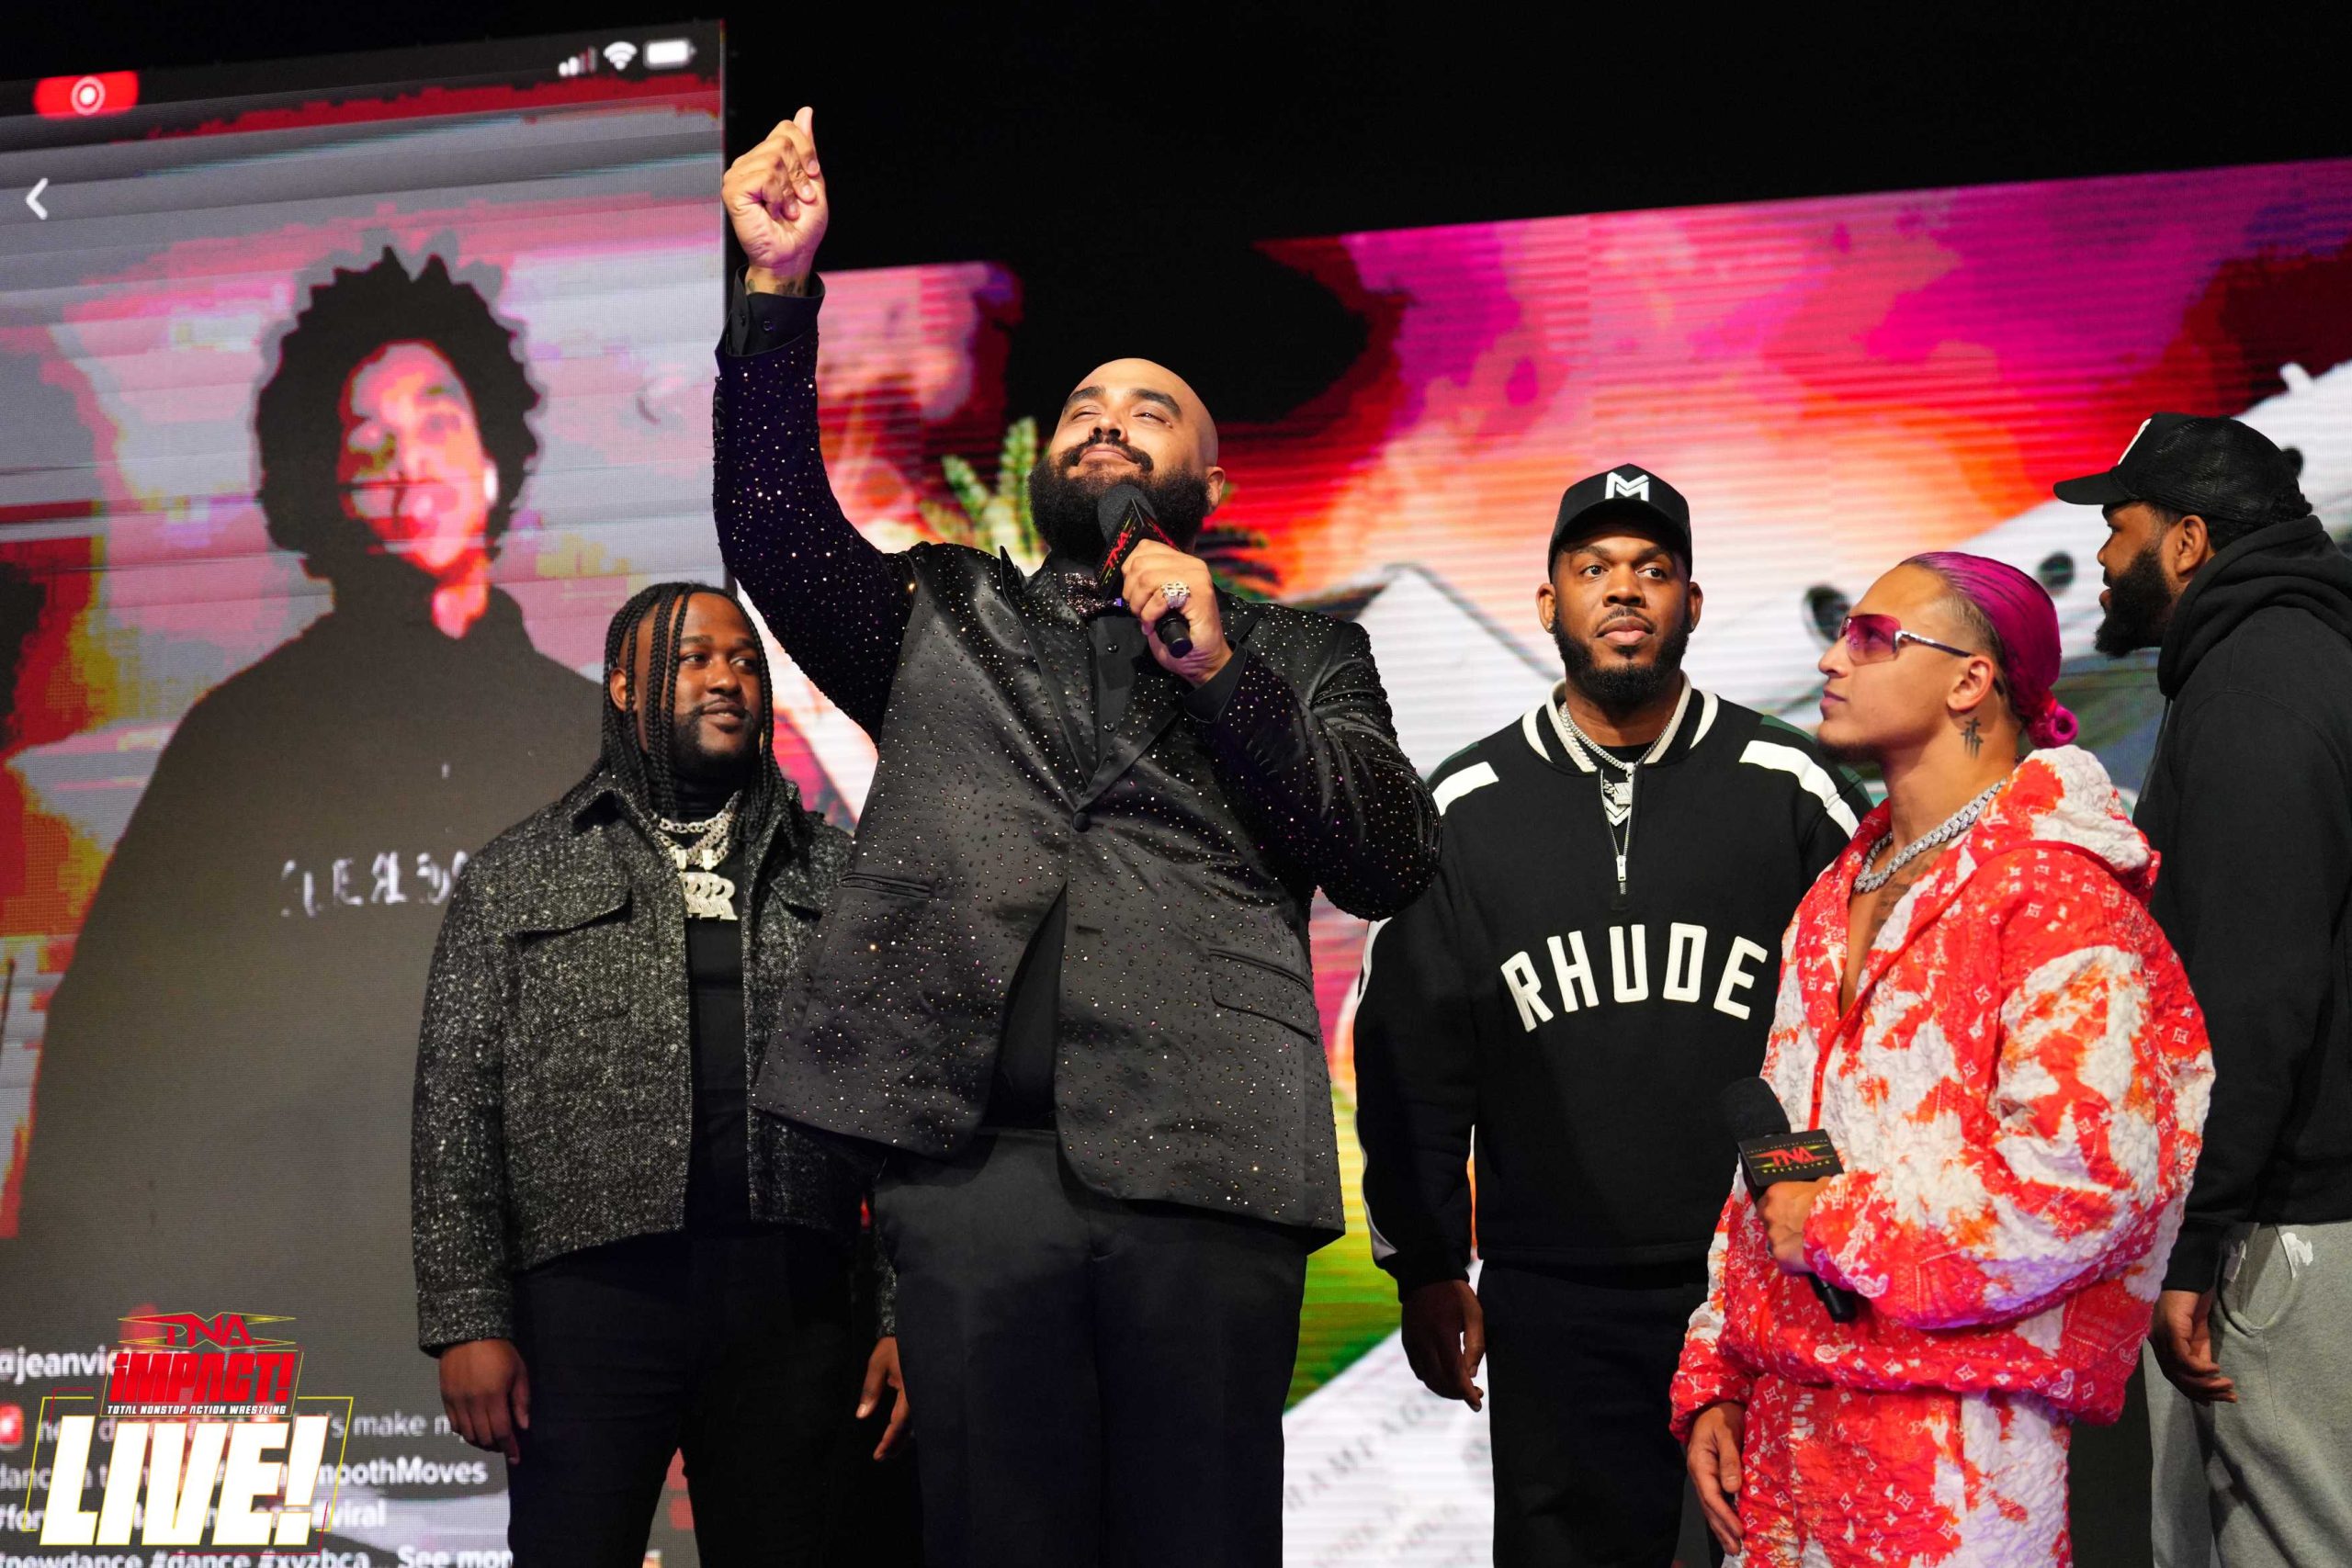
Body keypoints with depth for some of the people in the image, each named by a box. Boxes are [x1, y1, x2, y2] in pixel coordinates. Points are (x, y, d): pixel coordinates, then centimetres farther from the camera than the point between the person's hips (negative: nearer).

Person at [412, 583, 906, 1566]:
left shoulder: (834, 875, 16)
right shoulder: (517, 878, 12)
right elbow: (456, 1106, 5)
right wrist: (468, 1321, -5)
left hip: (790, 1299, 2)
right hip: (590, 1292, -1)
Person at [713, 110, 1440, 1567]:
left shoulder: (1299, 652, 20)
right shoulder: (944, 616, 24)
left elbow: (1393, 860, 6)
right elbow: (778, 528, 6)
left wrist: (1218, 668, -3)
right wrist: (780, 287, -4)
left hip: (1203, 1166, -1)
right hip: (975, 1160, 1)